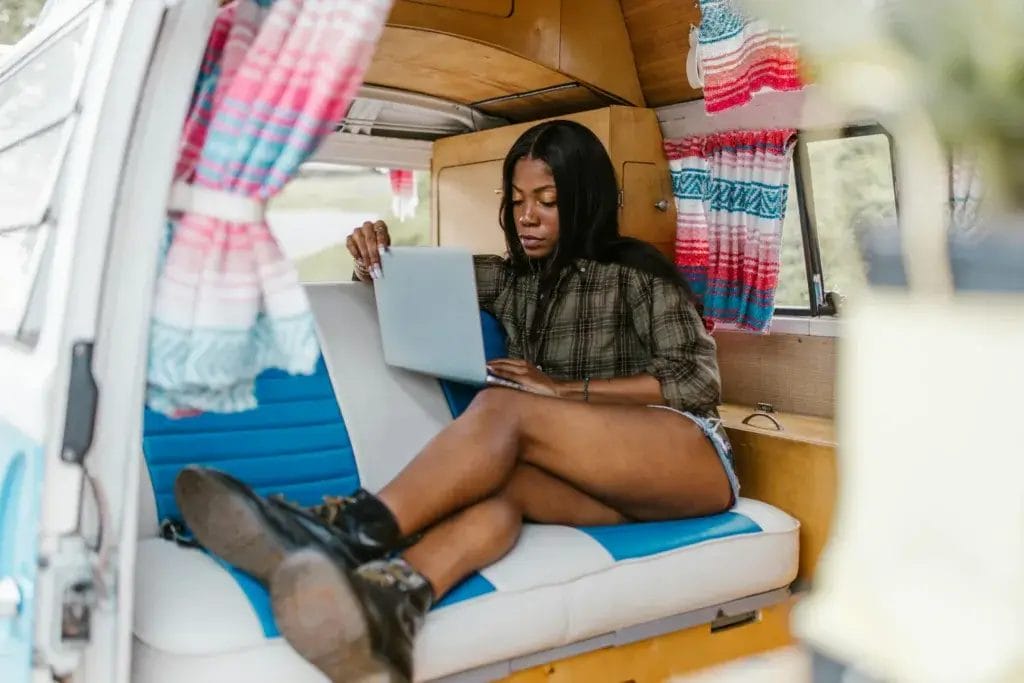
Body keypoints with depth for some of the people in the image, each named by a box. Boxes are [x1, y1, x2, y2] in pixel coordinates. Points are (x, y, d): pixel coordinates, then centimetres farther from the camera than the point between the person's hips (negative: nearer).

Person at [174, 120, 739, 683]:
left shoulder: (634, 272, 0)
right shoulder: (509, 279, 16)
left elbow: (697, 381, -8)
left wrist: (564, 390, -14)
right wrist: (375, 261, -1)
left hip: (690, 458, -4)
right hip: (604, 482, 4)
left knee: (502, 408, -31)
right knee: (499, 479, -34)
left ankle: (354, 530, -50)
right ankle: (392, 600, -63)